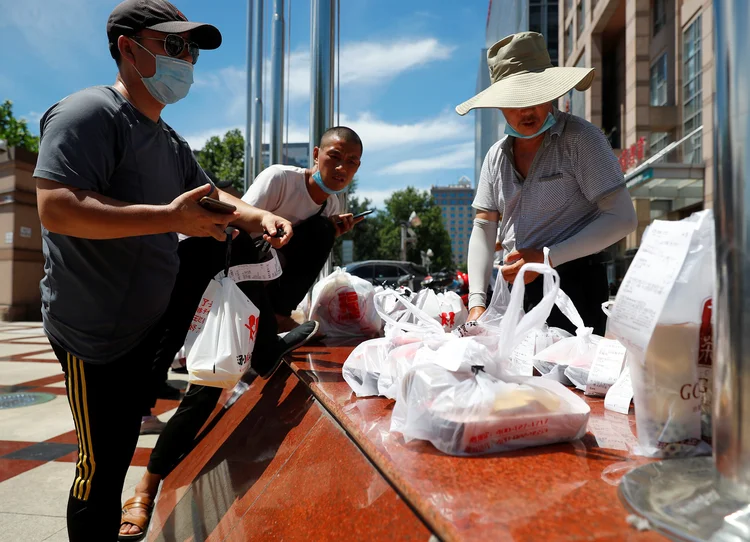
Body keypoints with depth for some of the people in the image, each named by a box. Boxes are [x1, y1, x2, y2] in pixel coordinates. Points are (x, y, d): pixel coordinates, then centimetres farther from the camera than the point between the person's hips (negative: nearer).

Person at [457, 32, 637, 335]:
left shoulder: (580, 137, -6)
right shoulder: (497, 155, 9)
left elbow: (622, 218, -11)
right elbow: (484, 228, 6)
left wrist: (546, 258, -19)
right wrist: (477, 302, -5)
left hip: (573, 286, -4)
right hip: (516, 291, 5)